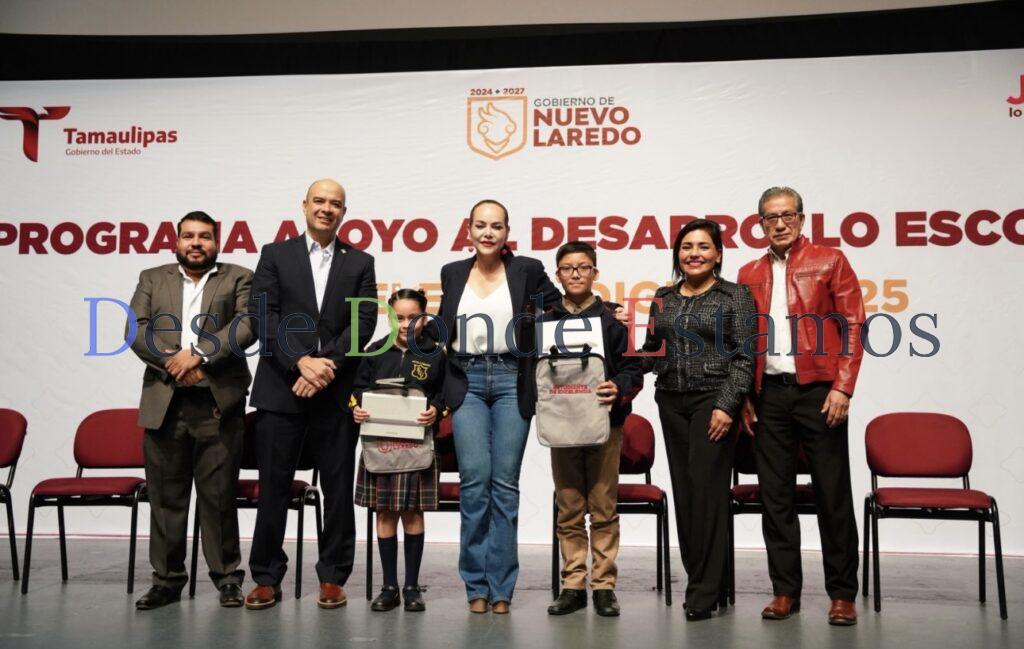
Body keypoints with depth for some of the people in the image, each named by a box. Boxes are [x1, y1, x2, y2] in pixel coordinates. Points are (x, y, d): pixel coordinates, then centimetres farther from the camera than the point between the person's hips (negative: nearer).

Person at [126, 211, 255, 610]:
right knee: (165, 496, 7)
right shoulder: (152, 279, 16)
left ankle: (227, 578, 12)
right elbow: (136, 330, 4)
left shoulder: (238, 279, 9)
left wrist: (200, 354, -16)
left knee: (219, 495, 1)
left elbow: (248, 324, -6)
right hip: (163, 402, 3)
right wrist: (174, 362, -11)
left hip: (219, 403, -2)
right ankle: (167, 580, 17)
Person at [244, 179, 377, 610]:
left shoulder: (360, 263, 10)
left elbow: (364, 322, 0)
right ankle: (267, 578, 16)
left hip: (337, 392, 1)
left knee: (338, 489, 5)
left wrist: (327, 365, -13)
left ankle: (333, 578, 17)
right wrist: (301, 361, -15)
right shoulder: (275, 255, 8)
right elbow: (263, 315, -3)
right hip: (280, 390, 0)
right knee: (273, 487, 5)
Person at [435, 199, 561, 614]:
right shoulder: (452, 273, 10)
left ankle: (501, 587, 11)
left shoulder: (528, 271, 3)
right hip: (467, 383, 1)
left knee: (505, 484, 1)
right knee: (474, 482, -4)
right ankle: (477, 586, 8)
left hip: (512, 382, -1)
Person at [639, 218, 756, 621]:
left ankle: (704, 591, 1)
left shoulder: (735, 296, 0)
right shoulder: (663, 298, 14)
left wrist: (727, 406, -14)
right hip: (671, 402, 5)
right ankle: (700, 578, 18)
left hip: (714, 400, -5)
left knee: (706, 489, -7)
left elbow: (744, 358, -6)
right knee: (683, 488, 6)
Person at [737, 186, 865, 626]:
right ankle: (785, 590, 17)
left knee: (833, 494, 2)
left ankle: (842, 594, 14)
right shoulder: (749, 274, 13)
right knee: (775, 495, 7)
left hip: (819, 391, -3)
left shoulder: (829, 261, 2)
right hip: (768, 395, 4)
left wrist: (842, 388, -11)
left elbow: (853, 326, -3)